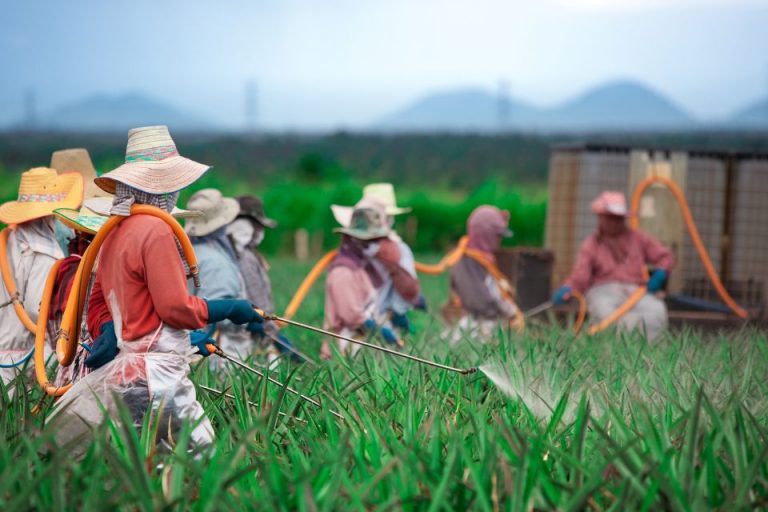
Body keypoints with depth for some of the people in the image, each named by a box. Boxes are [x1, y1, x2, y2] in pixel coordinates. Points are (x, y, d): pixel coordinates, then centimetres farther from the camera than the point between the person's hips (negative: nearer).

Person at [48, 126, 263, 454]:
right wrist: (230, 309, -1)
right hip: (155, 375, -10)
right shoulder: (155, 230, -12)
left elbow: (98, 308, 20)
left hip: (124, 368, 10)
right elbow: (175, 307, -14)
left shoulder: (113, 234, 15)